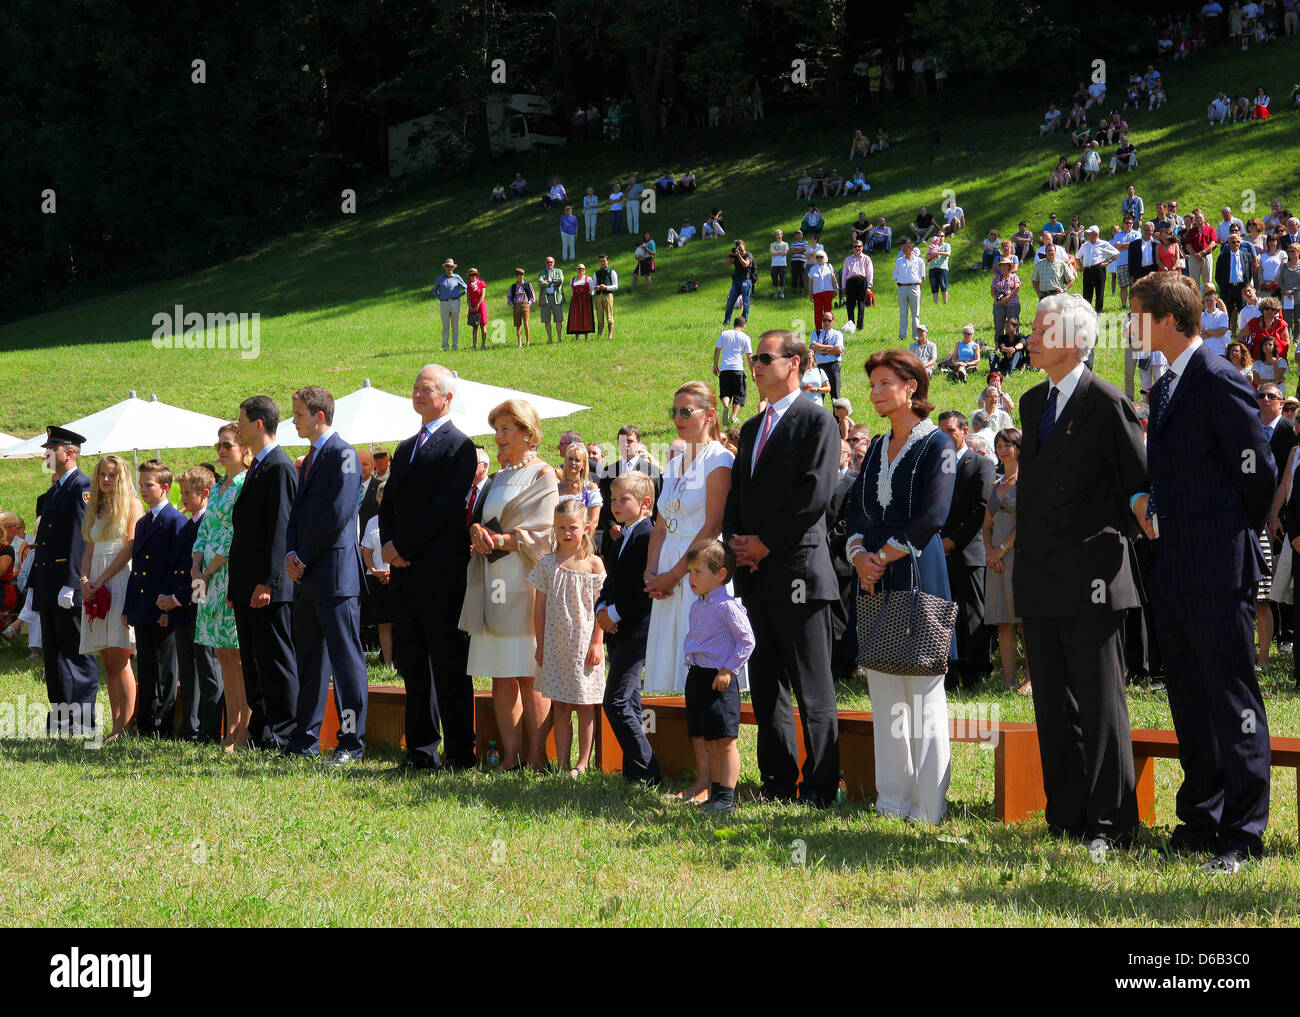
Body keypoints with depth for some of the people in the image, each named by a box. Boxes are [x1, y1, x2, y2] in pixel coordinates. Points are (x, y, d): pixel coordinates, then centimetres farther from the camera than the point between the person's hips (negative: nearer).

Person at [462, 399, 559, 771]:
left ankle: (536, 757, -6)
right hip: (493, 586, 7)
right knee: (501, 676, 3)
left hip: (525, 584, -7)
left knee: (530, 677, -8)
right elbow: (479, 518, 19)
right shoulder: (498, 478, 20)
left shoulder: (543, 476, -1)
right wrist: (477, 531, -3)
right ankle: (511, 755, 6)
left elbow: (543, 534, -9)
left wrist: (500, 540, -16)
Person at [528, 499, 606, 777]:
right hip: (555, 643, 2)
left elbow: (601, 606, -2)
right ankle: (561, 763, 10)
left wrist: (597, 643, -7)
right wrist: (540, 644, 3)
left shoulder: (593, 563, -2)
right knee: (560, 707, 6)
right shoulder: (547, 564, 4)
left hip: (584, 642, -2)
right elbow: (539, 606, 6)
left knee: (585, 707, 2)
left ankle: (583, 763, 6)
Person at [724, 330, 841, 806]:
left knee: (812, 688, -5)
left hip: (799, 569, -8)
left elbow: (816, 495, -14)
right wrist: (735, 542, 1)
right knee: (766, 686, 10)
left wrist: (766, 543, -13)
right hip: (755, 572, 8)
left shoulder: (816, 422, -5)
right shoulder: (752, 428, 20)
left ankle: (820, 785, -2)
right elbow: (736, 494, 20)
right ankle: (777, 781, 15)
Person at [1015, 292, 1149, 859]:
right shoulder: (1033, 403, 15)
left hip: (1090, 578, -8)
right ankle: (1066, 817, 16)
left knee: (1100, 703, -4)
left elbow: (1140, 484, -7)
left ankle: (1110, 823, -1)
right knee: (1053, 704, 10)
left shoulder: (1106, 404, -10)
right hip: (1039, 579, 8)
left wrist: (1115, 538, -2)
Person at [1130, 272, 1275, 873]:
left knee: (1231, 698, -5)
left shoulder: (1218, 381, -12)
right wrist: (1149, 501, 8)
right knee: (1188, 696, 14)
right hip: (1172, 568, 10)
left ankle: (1244, 830, -2)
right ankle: (1200, 818, 22)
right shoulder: (1165, 388, 16)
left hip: (1216, 566, -9)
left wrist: (1237, 535, -1)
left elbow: (1258, 469, -12)